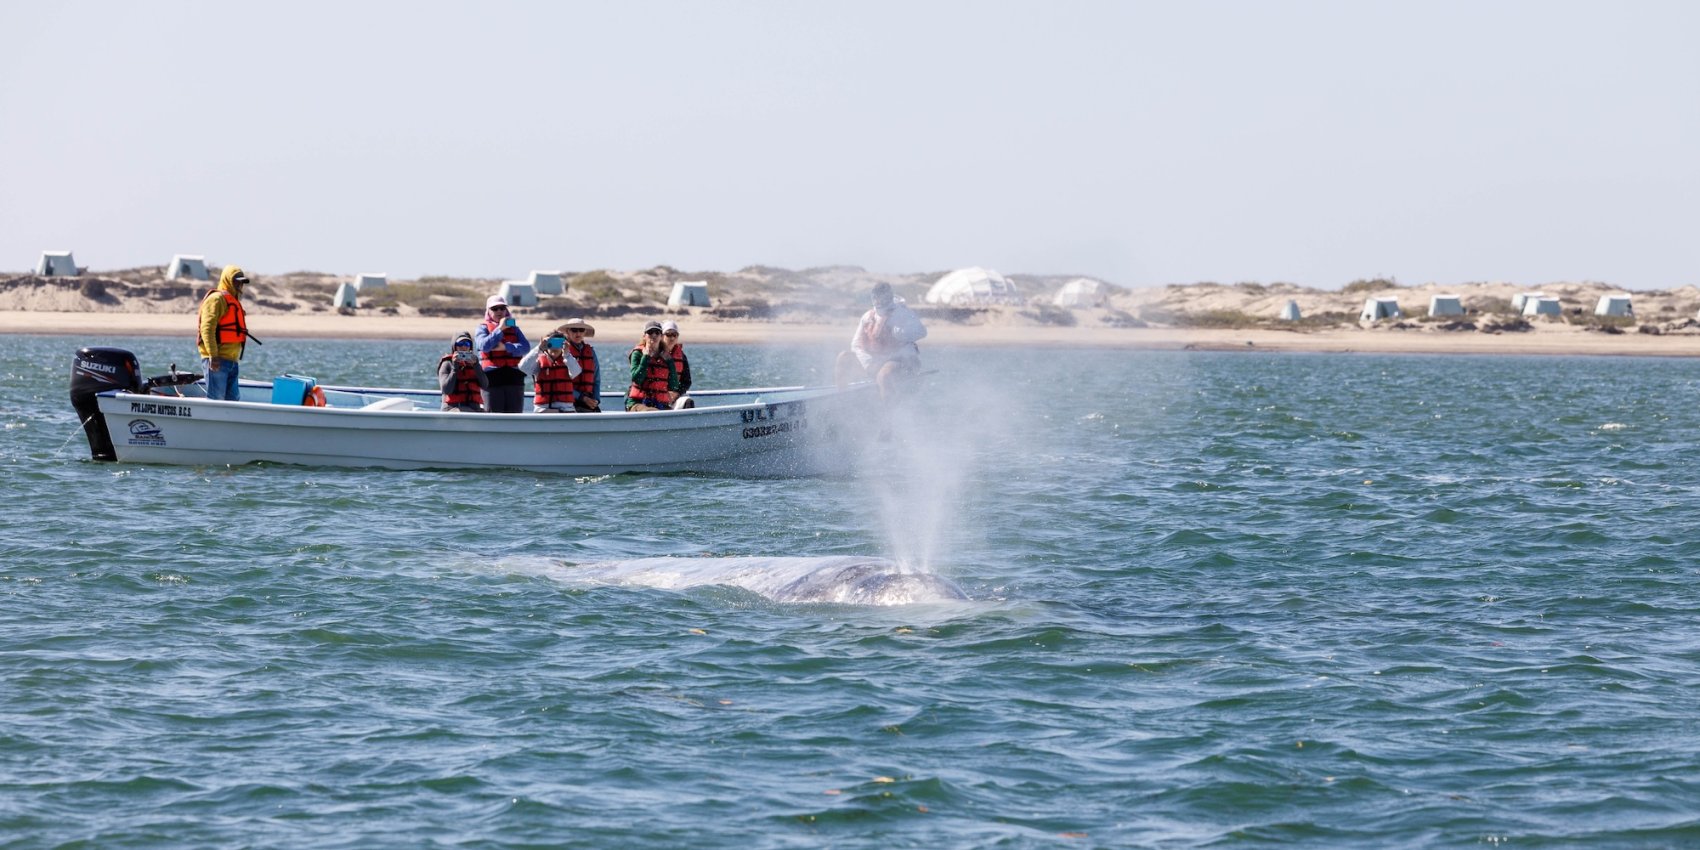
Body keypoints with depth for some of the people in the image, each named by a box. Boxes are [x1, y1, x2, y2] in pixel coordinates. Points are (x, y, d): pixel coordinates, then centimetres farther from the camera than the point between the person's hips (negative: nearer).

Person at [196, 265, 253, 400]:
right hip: (217, 359, -10)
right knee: (215, 399, -12)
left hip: (231, 361, 10)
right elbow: (207, 328, -18)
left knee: (233, 398, 6)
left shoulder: (234, 301, 25)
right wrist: (213, 356, -25)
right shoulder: (217, 299, -7)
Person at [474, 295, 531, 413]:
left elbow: (526, 347, 0)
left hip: (514, 378, 3)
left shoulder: (513, 328, 16)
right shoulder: (483, 328, 8)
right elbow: (484, 346, -12)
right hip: (492, 378, -3)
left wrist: (506, 347, -13)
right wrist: (500, 329, -11)